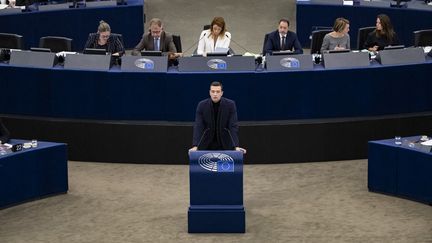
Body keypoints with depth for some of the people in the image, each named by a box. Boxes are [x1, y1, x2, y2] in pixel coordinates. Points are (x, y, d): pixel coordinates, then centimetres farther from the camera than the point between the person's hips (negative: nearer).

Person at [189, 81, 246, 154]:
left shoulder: (230, 105, -12)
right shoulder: (202, 105, -10)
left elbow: (233, 126, -15)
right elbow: (198, 127, -15)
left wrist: (236, 146, -27)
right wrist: (195, 146, -27)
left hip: (225, 144, 0)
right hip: (206, 145, 1)